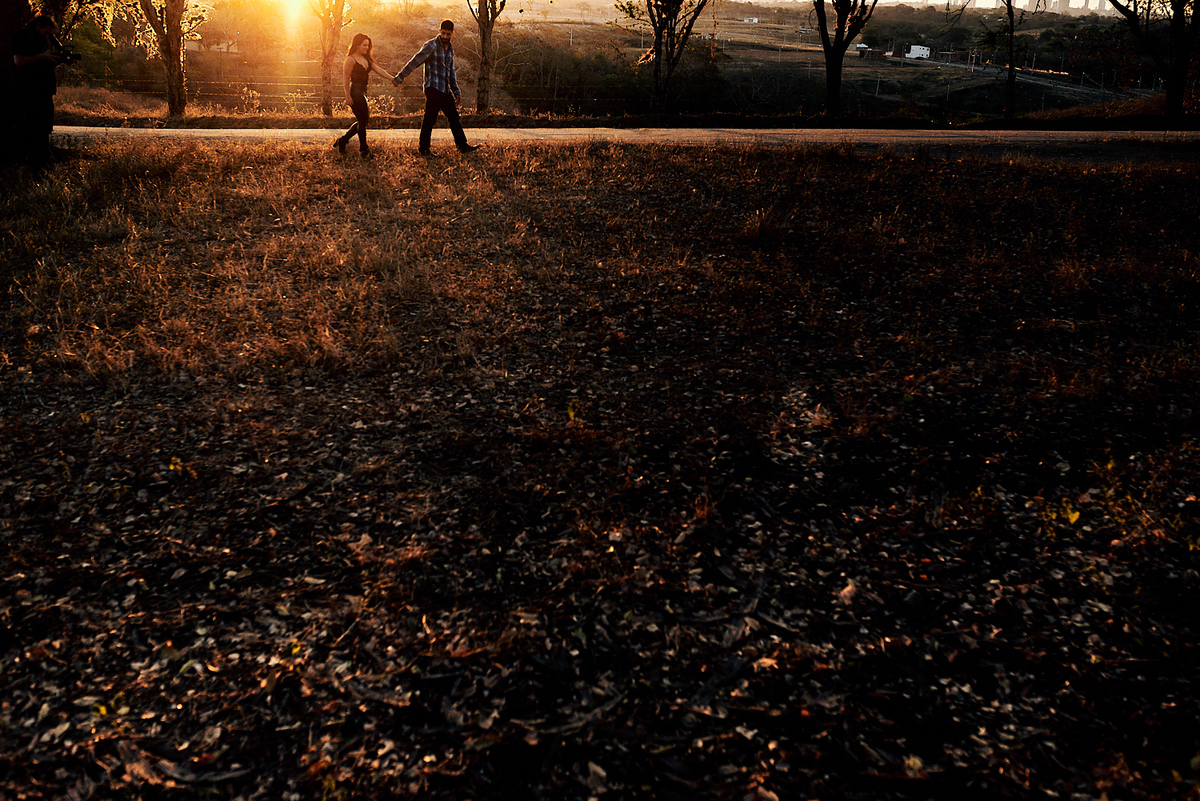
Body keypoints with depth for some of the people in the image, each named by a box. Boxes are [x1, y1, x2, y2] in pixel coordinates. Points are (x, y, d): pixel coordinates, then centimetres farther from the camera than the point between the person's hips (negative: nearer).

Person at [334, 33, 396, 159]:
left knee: (363, 120, 12)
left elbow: (379, 70, 11)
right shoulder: (351, 60, -9)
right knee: (362, 120, -4)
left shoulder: (366, 59, 16)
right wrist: (348, 97, -15)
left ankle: (342, 140, 23)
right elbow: (346, 79, -11)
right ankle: (364, 149, 7)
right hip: (355, 91, -9)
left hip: (362, 92, 9)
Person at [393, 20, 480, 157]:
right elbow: (415, 62, -10)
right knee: (430, 118, -8)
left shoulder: (450, 48, 17)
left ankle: (463, 146, 16)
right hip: (433, 88, -8)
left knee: (454, 118, 10)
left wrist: (456, 91, 23)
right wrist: (399, 78, -12)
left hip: (445, 90, 8)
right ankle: (423, 148, -2)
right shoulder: (431, 45, -7)